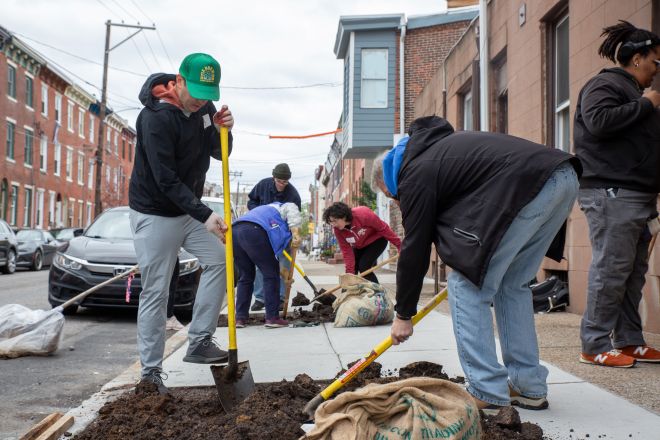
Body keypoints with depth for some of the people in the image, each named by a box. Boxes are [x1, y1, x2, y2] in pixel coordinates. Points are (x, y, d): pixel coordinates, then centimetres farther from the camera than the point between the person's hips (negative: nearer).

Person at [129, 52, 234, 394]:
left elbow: (219, 154, 5)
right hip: (155, 214, -7)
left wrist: (222, 130, -17)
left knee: (219, 258, -5)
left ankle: (199, 342, 3)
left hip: (189, 209, 7)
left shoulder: (203, 106, -1)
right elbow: (166, 181, -27)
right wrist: (205, 215, -34)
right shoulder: (156, 117, -24)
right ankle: (151, 372, 5)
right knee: (155, 293, -4)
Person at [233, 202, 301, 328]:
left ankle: (240, 318, 17)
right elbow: (293, 212, -2)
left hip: (234, 232, 8)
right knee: (271, 275, 4)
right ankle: (272, 318, 5)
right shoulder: (286, 207, 27)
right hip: (253, 231, -8)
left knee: (245, 276, 19)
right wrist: (295, 233, -7)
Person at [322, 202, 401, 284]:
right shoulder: (337, 230, -21)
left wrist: (399, 244, -20)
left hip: (377, 240, -5)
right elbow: (346, 251, -16)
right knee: (352, 270, -2)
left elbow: (383, 227, -26)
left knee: (364, 267, -20)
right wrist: (350, 272, -24)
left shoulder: (362, 214, -36)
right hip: (359, 246, 5)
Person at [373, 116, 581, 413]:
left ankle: (488, 395, 2)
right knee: (512, 285, 20)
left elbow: (414, 247, 6)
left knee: (468, 286, 1)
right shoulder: (438, 148, 30)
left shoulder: (416, 173, 4)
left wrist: (403, 314, 16)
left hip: (528, 186, -10)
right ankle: (529, 388, 22)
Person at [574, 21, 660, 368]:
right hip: (611, 192, -10)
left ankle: (629, 341, 15)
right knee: (610, 269, -10)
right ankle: (595, 346, -6)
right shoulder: (605, 84, -4)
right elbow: (598, 121, -23)